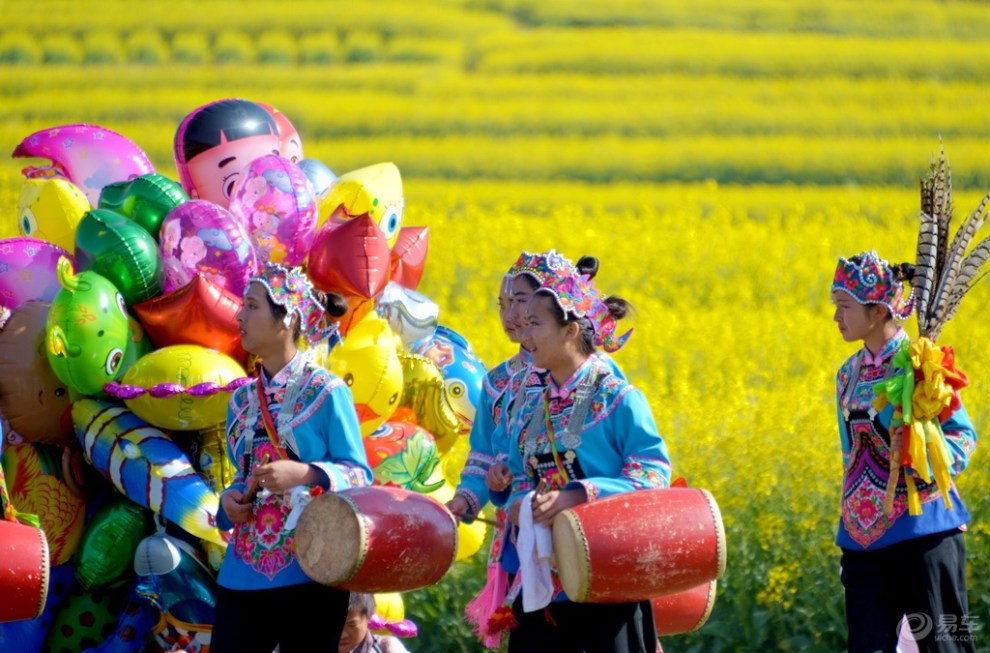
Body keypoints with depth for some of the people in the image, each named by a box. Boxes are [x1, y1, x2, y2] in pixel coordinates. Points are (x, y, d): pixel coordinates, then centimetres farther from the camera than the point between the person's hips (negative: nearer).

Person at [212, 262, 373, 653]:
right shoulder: (242, 401, 13)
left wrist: (303, 474, -22)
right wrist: (231, 499, -1)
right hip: (244, 574, 5)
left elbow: (359, 476, -7)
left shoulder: (327, 392, -4)